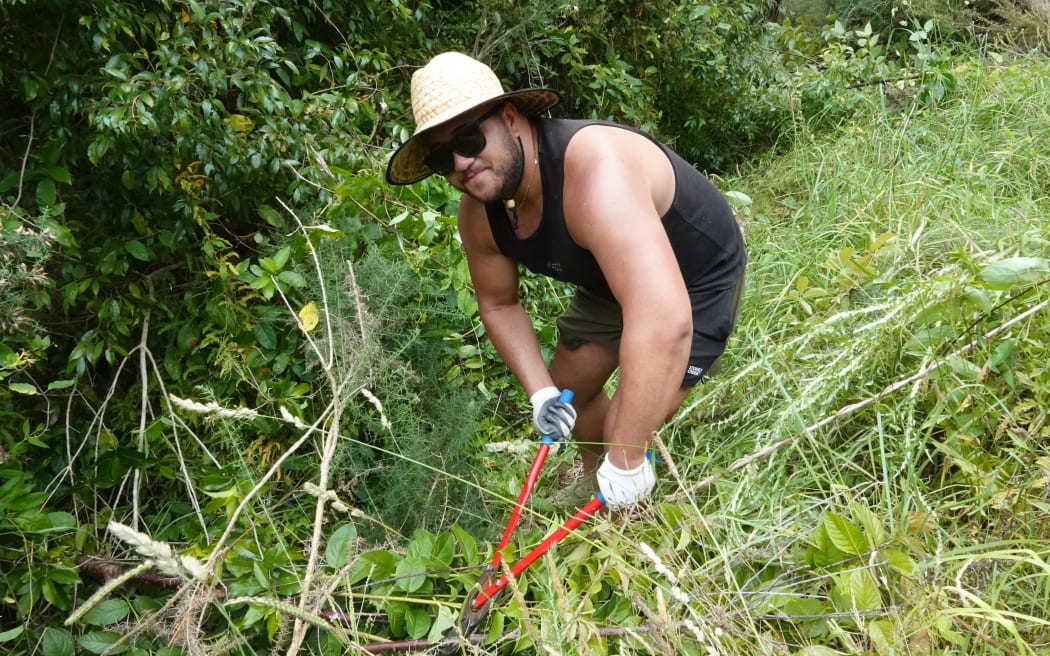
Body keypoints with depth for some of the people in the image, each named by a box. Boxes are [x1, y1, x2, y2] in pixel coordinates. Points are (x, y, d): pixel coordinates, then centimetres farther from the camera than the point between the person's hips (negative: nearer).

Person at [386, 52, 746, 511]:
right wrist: (541, 392, -11)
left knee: (627, 430, -14)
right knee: (566, 391, 18)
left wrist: (626, 459, -45)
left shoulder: (592, 169, -42)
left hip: (695, 286, -7)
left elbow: (664, 319, -52)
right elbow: (499, 304, 3)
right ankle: (598, 477, 46)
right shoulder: (478, 214, -15)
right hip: (613, 282, 7)